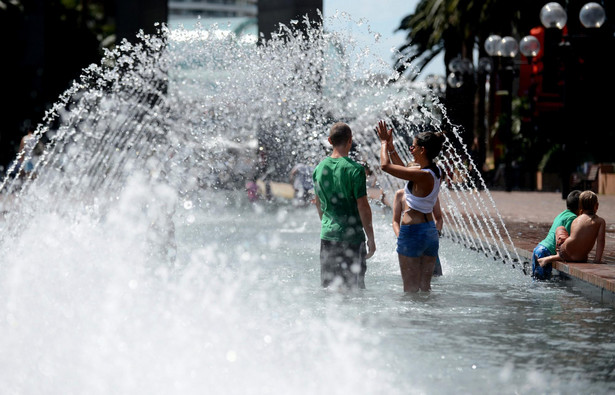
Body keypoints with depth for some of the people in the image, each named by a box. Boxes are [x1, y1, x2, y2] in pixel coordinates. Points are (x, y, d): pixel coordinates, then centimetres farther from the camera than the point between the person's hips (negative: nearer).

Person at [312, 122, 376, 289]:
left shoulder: (320, 168, 5)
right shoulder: (355, 169, -13)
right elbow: (363, 206, -13)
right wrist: (371, 238, -5)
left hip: (327, 235, 5)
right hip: (352, 236, -5)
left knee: (328, 287, 13)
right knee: (354, 287, 1)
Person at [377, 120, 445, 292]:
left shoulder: (423, 176, -20)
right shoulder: (436, 173, 5)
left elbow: (385, 165, -18)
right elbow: (404, 170, 22)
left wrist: (384, 143, -3)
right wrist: (391, 146, 24)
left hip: (412, 232, -9)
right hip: (431, 231, 9)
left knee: (410, 288, -2)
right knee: (425, 287, 14)